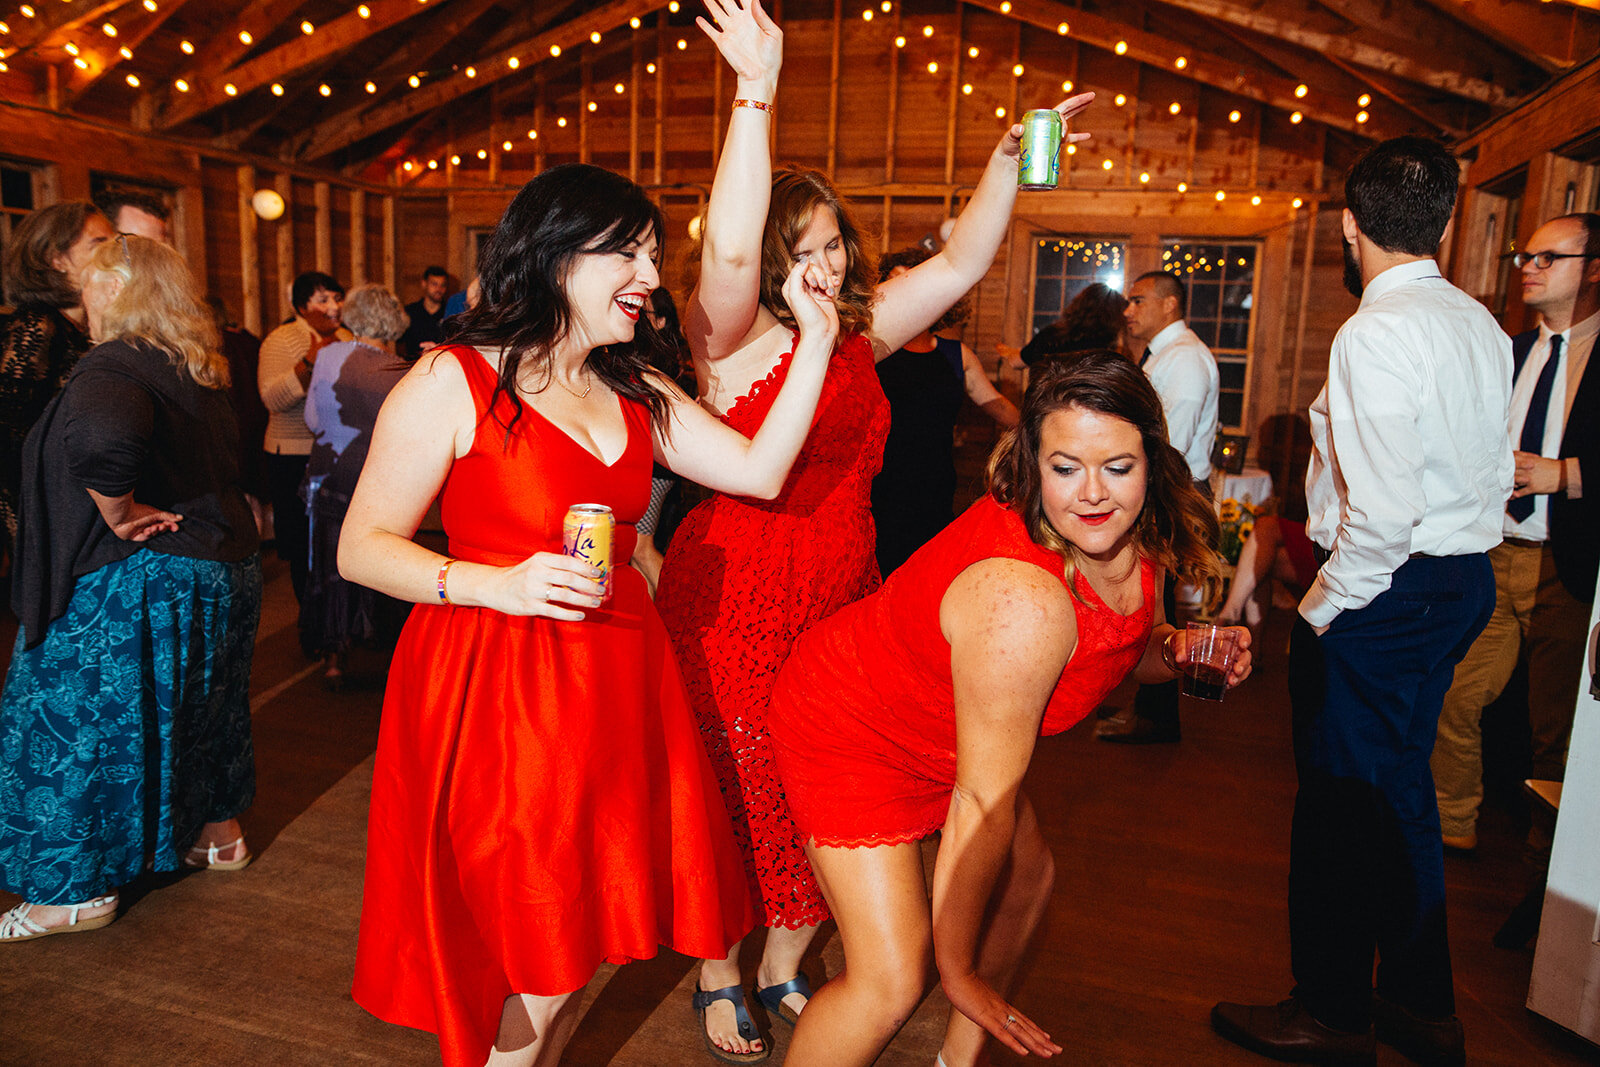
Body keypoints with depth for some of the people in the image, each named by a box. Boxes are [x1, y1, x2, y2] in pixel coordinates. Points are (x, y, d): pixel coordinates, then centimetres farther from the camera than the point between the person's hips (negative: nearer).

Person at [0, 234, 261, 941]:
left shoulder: (113, 368, -20)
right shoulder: (202, 371, 8)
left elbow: (102, 439, -41)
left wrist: (119, 514, -26)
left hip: (134, 586, -8)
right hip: (222, 568, 9)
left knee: (84, 723, 5)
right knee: (197, 705, 22)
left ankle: (80, 891, 17)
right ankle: (219, 832, 36)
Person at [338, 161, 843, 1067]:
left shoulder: (637, 392, 10)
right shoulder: (452, 383, -8)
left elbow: (760, 471, 1)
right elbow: (362, 548, -8)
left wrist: (816, 339, -2)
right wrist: (498, 584, -23)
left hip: (613, 684, 6)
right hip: (494, 692, -6)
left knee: (587, 936, 18)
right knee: (529, 960, 3)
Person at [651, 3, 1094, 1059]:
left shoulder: (861, 331, 8)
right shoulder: (732, 335, -10)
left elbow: (961, 263, 7)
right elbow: (728, 247, -30)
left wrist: (1010, 155, 0)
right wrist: (758, 96, -31)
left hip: (841, 600, 6)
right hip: (737, 605, -5)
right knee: (739, 801, 9)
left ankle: (782, 968, 37)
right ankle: (719, 980, 33)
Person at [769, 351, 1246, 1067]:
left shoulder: (1136, 539, -11)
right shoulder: (1023, 600, -37)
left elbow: (1127, 641, 11)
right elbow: (983, 806, -28)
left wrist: (1179, 651, -13)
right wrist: (958, 968, -16)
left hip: (947, 723, 9)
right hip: (850, 729, -9)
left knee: (1028, 877, 20)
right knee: (892, 982, -14)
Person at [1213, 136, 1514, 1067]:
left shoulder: (1377, 334, -19)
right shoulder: (1482, 325, 9)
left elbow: (1383, 512, -26)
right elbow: (1495, 475, 12)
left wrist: (1324, 608, -14)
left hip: (1386, 593, -9)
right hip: (1466, 580, 9)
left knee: (1342, 798, 4)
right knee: (1400, 789, 20)